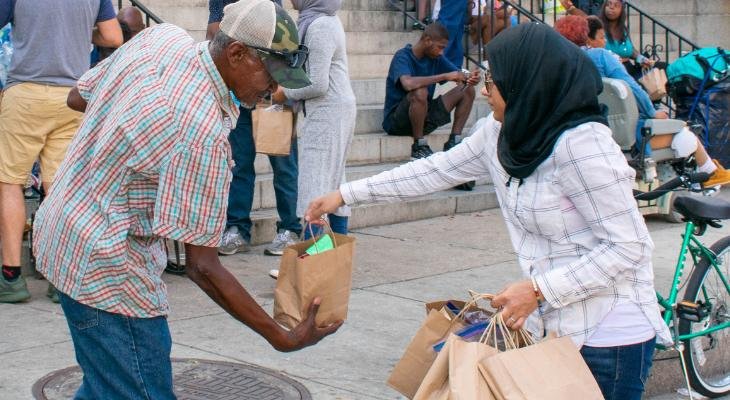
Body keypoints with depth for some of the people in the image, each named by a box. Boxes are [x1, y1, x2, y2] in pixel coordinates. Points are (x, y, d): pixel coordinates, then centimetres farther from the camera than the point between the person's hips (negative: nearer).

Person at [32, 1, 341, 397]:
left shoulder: (161, 37, -6)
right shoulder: (205, 134, -29)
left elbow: (77, 97, 11)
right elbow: (202, 266, -25)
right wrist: (283, 338, -21)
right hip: (105, 268, -10)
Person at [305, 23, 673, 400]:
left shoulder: (581, 144, -23)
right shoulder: (500, 133, 2)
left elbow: (627, 247, -22)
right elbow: (436, 170, 13)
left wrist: (538, 290, -22)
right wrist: (345, 194, 15)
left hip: (608, 336, -7)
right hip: (555, 324, 8)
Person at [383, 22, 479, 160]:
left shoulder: (436, 58, 4)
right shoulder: (402, 56, -17)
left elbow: (459, 74, 4)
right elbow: (408, 83, -37)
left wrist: (471, 78, -21)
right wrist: (445, 76, -34)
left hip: (425, 116, 7)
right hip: (396, 121, -7)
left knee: (467, 90, -1)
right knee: (420, 92, -38)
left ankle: (454, 141, -5)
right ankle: (419, 147, -22)